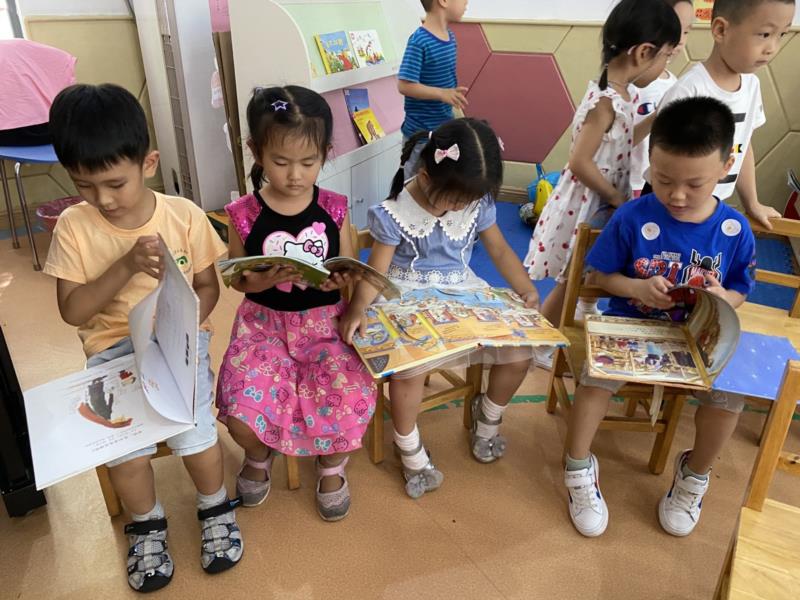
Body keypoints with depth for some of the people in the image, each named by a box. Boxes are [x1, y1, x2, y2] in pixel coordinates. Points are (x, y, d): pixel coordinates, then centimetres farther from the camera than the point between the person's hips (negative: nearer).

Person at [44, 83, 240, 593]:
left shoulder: (184, 215, -7)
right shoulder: (74, 227, -6)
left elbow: (208, 287, 1)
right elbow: (73, 311, -7)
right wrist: (126, 266, -21)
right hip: (113, 346, 1)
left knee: (193, 426, -20)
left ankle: (216, 508, 15)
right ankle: (147, 525, 17)